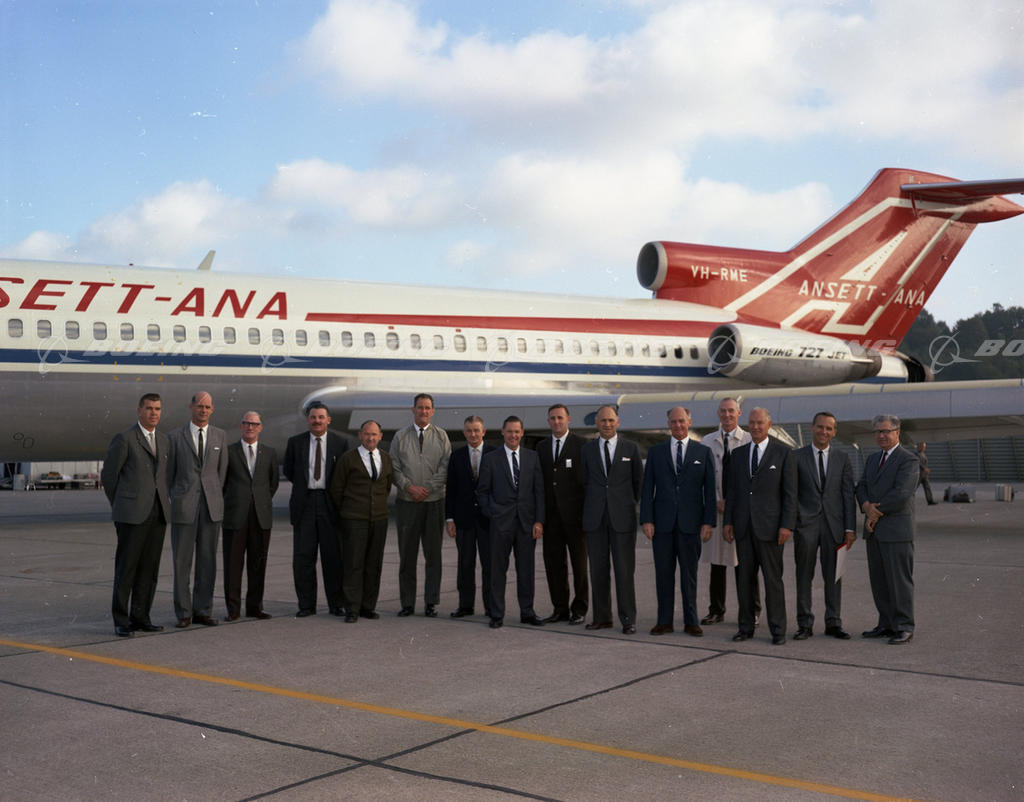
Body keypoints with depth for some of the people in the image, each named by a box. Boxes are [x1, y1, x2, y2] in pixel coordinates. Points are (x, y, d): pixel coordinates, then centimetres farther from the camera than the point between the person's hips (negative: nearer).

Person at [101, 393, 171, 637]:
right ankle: (121, 621, 5)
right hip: (132, 515, -6)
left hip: (157, 514, 6)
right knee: (126, 567, -2)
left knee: (149, 567, 6)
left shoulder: (164, 441, 15)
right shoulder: (124, 438, -4)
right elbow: (108, 475, 1)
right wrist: (120, 506, 10)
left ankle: (140, 617, 13)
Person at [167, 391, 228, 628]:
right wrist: (176, 501, 8)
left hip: (211, 508, 2)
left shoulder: (220, 436, 8)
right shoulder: (176, 437, 2)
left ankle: (203, 611, 12)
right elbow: (169, 474, 8)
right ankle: (183, 614, 8)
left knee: (207, 560, 4)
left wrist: (214, 498, 10)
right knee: (182, 561, 0)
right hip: (184, 508, -2)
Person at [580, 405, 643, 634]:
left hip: (622, 517, -2)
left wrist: (629, 504, 11)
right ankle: (601, 617, 14)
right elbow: (584, 482, 13)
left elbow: (638, 481, 9)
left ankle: (628, 619, 3)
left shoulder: (631, 448, 3)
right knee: (598, 569, 5)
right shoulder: (587, 450, 8)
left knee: (624, 569, -4)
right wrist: (591, 509, 10)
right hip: (595, 518, 2)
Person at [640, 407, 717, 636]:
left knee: (689, 574, 5)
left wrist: (709, 522, -5)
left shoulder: (703, 452, 5)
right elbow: (647, 488, 4)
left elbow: (710, 490, 2)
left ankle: (690, 622, 14)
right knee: (663, 573, 5)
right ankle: (664, 621, 13)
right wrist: (646, 520, -4)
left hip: (690, 522, -1)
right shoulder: (655, 452, 7)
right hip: (662, 522, 1)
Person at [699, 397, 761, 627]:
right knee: (716, 559, 7)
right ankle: (716, 610, 16)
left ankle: (751, 612, 9)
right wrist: (717, 502, -6)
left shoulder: (750, 441, 1)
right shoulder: (707, 441, 9)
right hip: (716, 507, 3)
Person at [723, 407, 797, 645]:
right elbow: (732, 490, 13)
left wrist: (787, 525, -11)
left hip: (769, 525, -4)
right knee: (744, 577, 7)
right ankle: (746, 627, 15)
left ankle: (778, 630, 6)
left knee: (773, 578, -1)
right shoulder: (738, 454, 12)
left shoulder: (783, 453, -1)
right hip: (743, 526, 4)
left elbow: (790, 493, -4)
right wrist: (728, 522, 6)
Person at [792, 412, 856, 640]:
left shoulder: (842, 459, 8)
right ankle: (805, 624, 10)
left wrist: (850, 528, -2)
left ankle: (833, 623, 16)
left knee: (833, 576, 7)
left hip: (834, 524, 2)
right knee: (804, 576, 3)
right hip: (805, 524, -1)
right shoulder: (797, 457, 3)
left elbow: (848, 494, 5)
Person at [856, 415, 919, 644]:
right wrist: (866, 505, -9)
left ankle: (904, 627, 2)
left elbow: (901, 493, -18)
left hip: (896, 530, -7)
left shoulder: (908, 460, -8)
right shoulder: (873, 459, 18)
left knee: (899, 580, -4)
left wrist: (877, 512, -11)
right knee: (878, 580, 10)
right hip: (874, 530, 8)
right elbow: (862, 487, 12)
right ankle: (886, 624, 18)